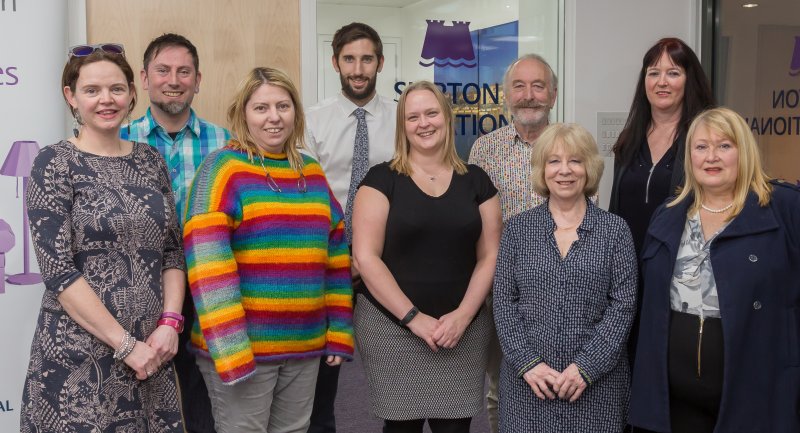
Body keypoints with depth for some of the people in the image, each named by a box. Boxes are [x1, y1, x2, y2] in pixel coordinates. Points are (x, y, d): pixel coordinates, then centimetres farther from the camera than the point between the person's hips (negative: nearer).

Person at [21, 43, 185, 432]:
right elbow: (58, 271, -13)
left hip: (152, 350, 4)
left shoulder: (150, 160, 8)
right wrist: (126, 344, -15)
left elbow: (172, 252, 9)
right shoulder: (54, 164, -6)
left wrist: (169, 323, -6)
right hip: (79, 355, -4)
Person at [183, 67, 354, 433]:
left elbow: (336, 255, 13)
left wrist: (339, 332, 9)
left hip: (304, 346, 6)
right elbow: (206, 260, -16)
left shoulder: (312, 172, 11)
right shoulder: (224, 167, -7)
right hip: (242, 347, -5)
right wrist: (229, 348, -21)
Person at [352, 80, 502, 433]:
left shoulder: (475, 180, 6)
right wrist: (414, 318, -13)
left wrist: (462, 316, -7)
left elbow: (489, 256, 6)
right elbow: (365, 256, -8)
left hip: (462, 328, 2)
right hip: (391, 327, -2)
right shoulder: (382, 178, -2)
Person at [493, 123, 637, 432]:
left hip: (596, 381, 0)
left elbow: (623, 305, -4)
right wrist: (527, 362, -10)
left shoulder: (615, 230, 2)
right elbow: (503, 301, 1)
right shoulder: (517, 229, 4)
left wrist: (586, 367, -13)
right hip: (527, 380, 1)